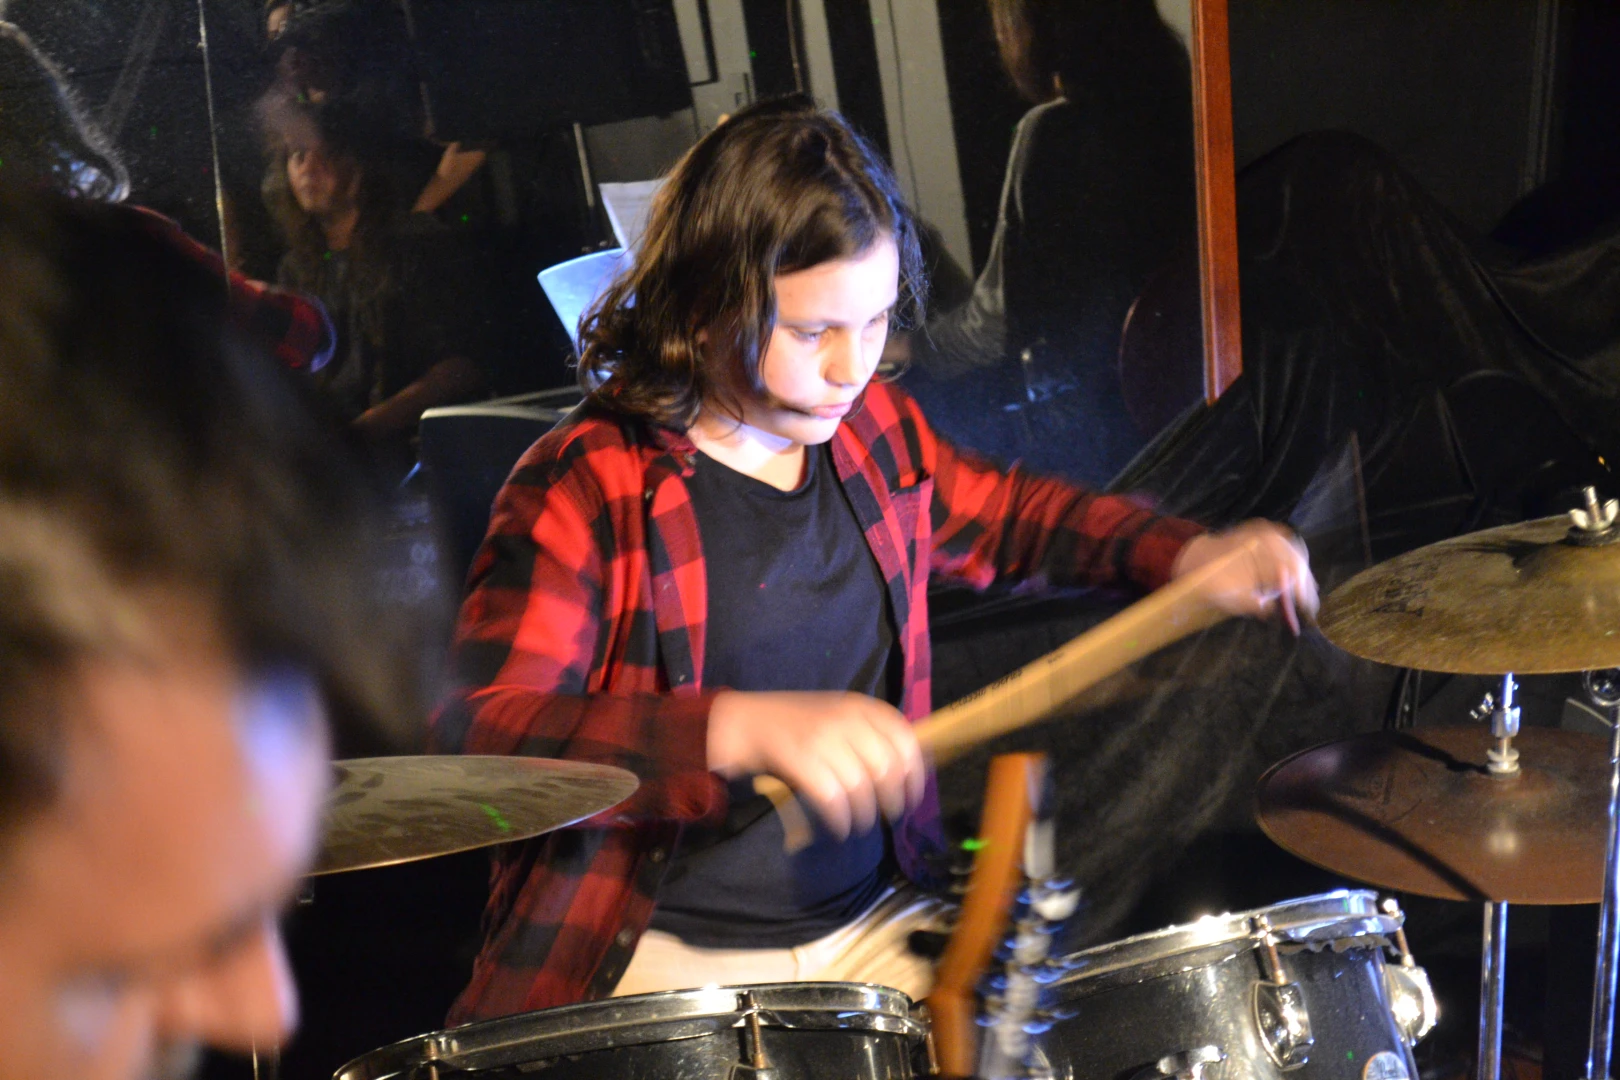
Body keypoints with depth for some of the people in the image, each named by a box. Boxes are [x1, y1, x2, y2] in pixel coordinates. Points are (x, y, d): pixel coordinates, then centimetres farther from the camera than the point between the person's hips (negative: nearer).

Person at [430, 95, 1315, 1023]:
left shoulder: (872, 432, 6)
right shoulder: (583, 492, -15)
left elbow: (1002, 512, 27)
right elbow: (483, 732, -27)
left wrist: (1191, 559, 9)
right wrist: (747, 729, -40)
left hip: (870, 926, 6)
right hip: (661, 962, -6)